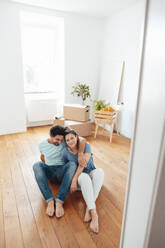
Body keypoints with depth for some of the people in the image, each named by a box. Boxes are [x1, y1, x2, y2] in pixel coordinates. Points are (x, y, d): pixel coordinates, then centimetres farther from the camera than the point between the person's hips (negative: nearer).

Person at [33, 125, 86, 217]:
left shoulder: (65, 141, -5)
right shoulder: (42, 145, 1)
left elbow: (83, 140, -15)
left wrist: (80, 154, -30)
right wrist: (46, 166, 11)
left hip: (62, 171, -1)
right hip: (49, 172, 2)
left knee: (72, 164, -34)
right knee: (37, 165, -30)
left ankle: (59, 201, -40)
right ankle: (50, 201, -38)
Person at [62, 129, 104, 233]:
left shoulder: (86, 145, -13)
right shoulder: (65, 152, -7)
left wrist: (74, 179, -27)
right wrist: (74, 180, -9)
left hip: (91, 173, 1)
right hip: (80, 177, 0)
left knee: (99, 171, -35)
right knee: (84, 176, -38)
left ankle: (89, 209, -36)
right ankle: (94, 213, -45)